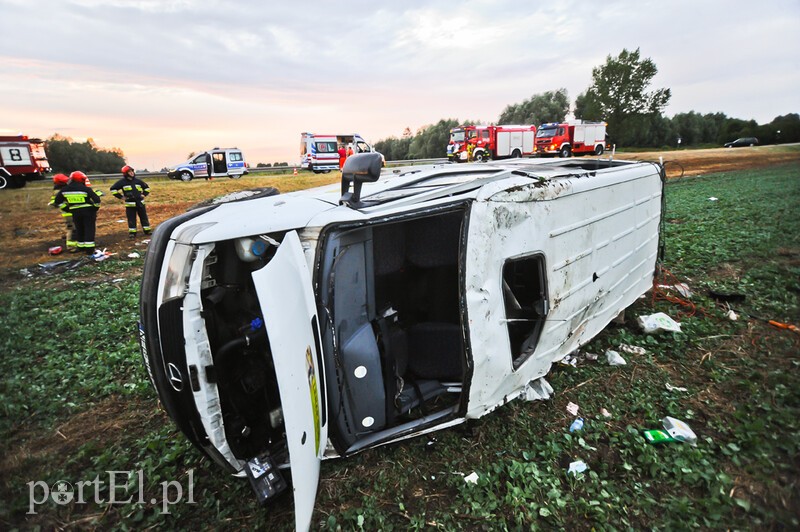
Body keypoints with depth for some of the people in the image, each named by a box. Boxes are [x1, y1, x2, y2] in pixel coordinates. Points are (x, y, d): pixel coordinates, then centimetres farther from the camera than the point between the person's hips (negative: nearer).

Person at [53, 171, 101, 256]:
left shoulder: (65, 190, 2)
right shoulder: (86, 189, -13)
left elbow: (57, 201, 9)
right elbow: (96, 199, -17)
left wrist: (67, 208, 17)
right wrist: (96, 208, 0)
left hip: (75, 212, 4)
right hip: (88, 211, -4)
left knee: (79, 230, 17)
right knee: (89, 230, -1)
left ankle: (81, 247, 26)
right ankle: (89, 249, -4)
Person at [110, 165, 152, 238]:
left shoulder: (138, 180, 7)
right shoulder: (122, 182, -2)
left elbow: (146, 187, 22)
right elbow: (113, 189, 2)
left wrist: (144, 194, 10)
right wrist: (120, 197, -2)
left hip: (140, 202, 2)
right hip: (130, 204, -2)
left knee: (144, 217, 7)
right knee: (131, 219, 1)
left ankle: (147, 230, 15)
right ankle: (132, 233, 8)